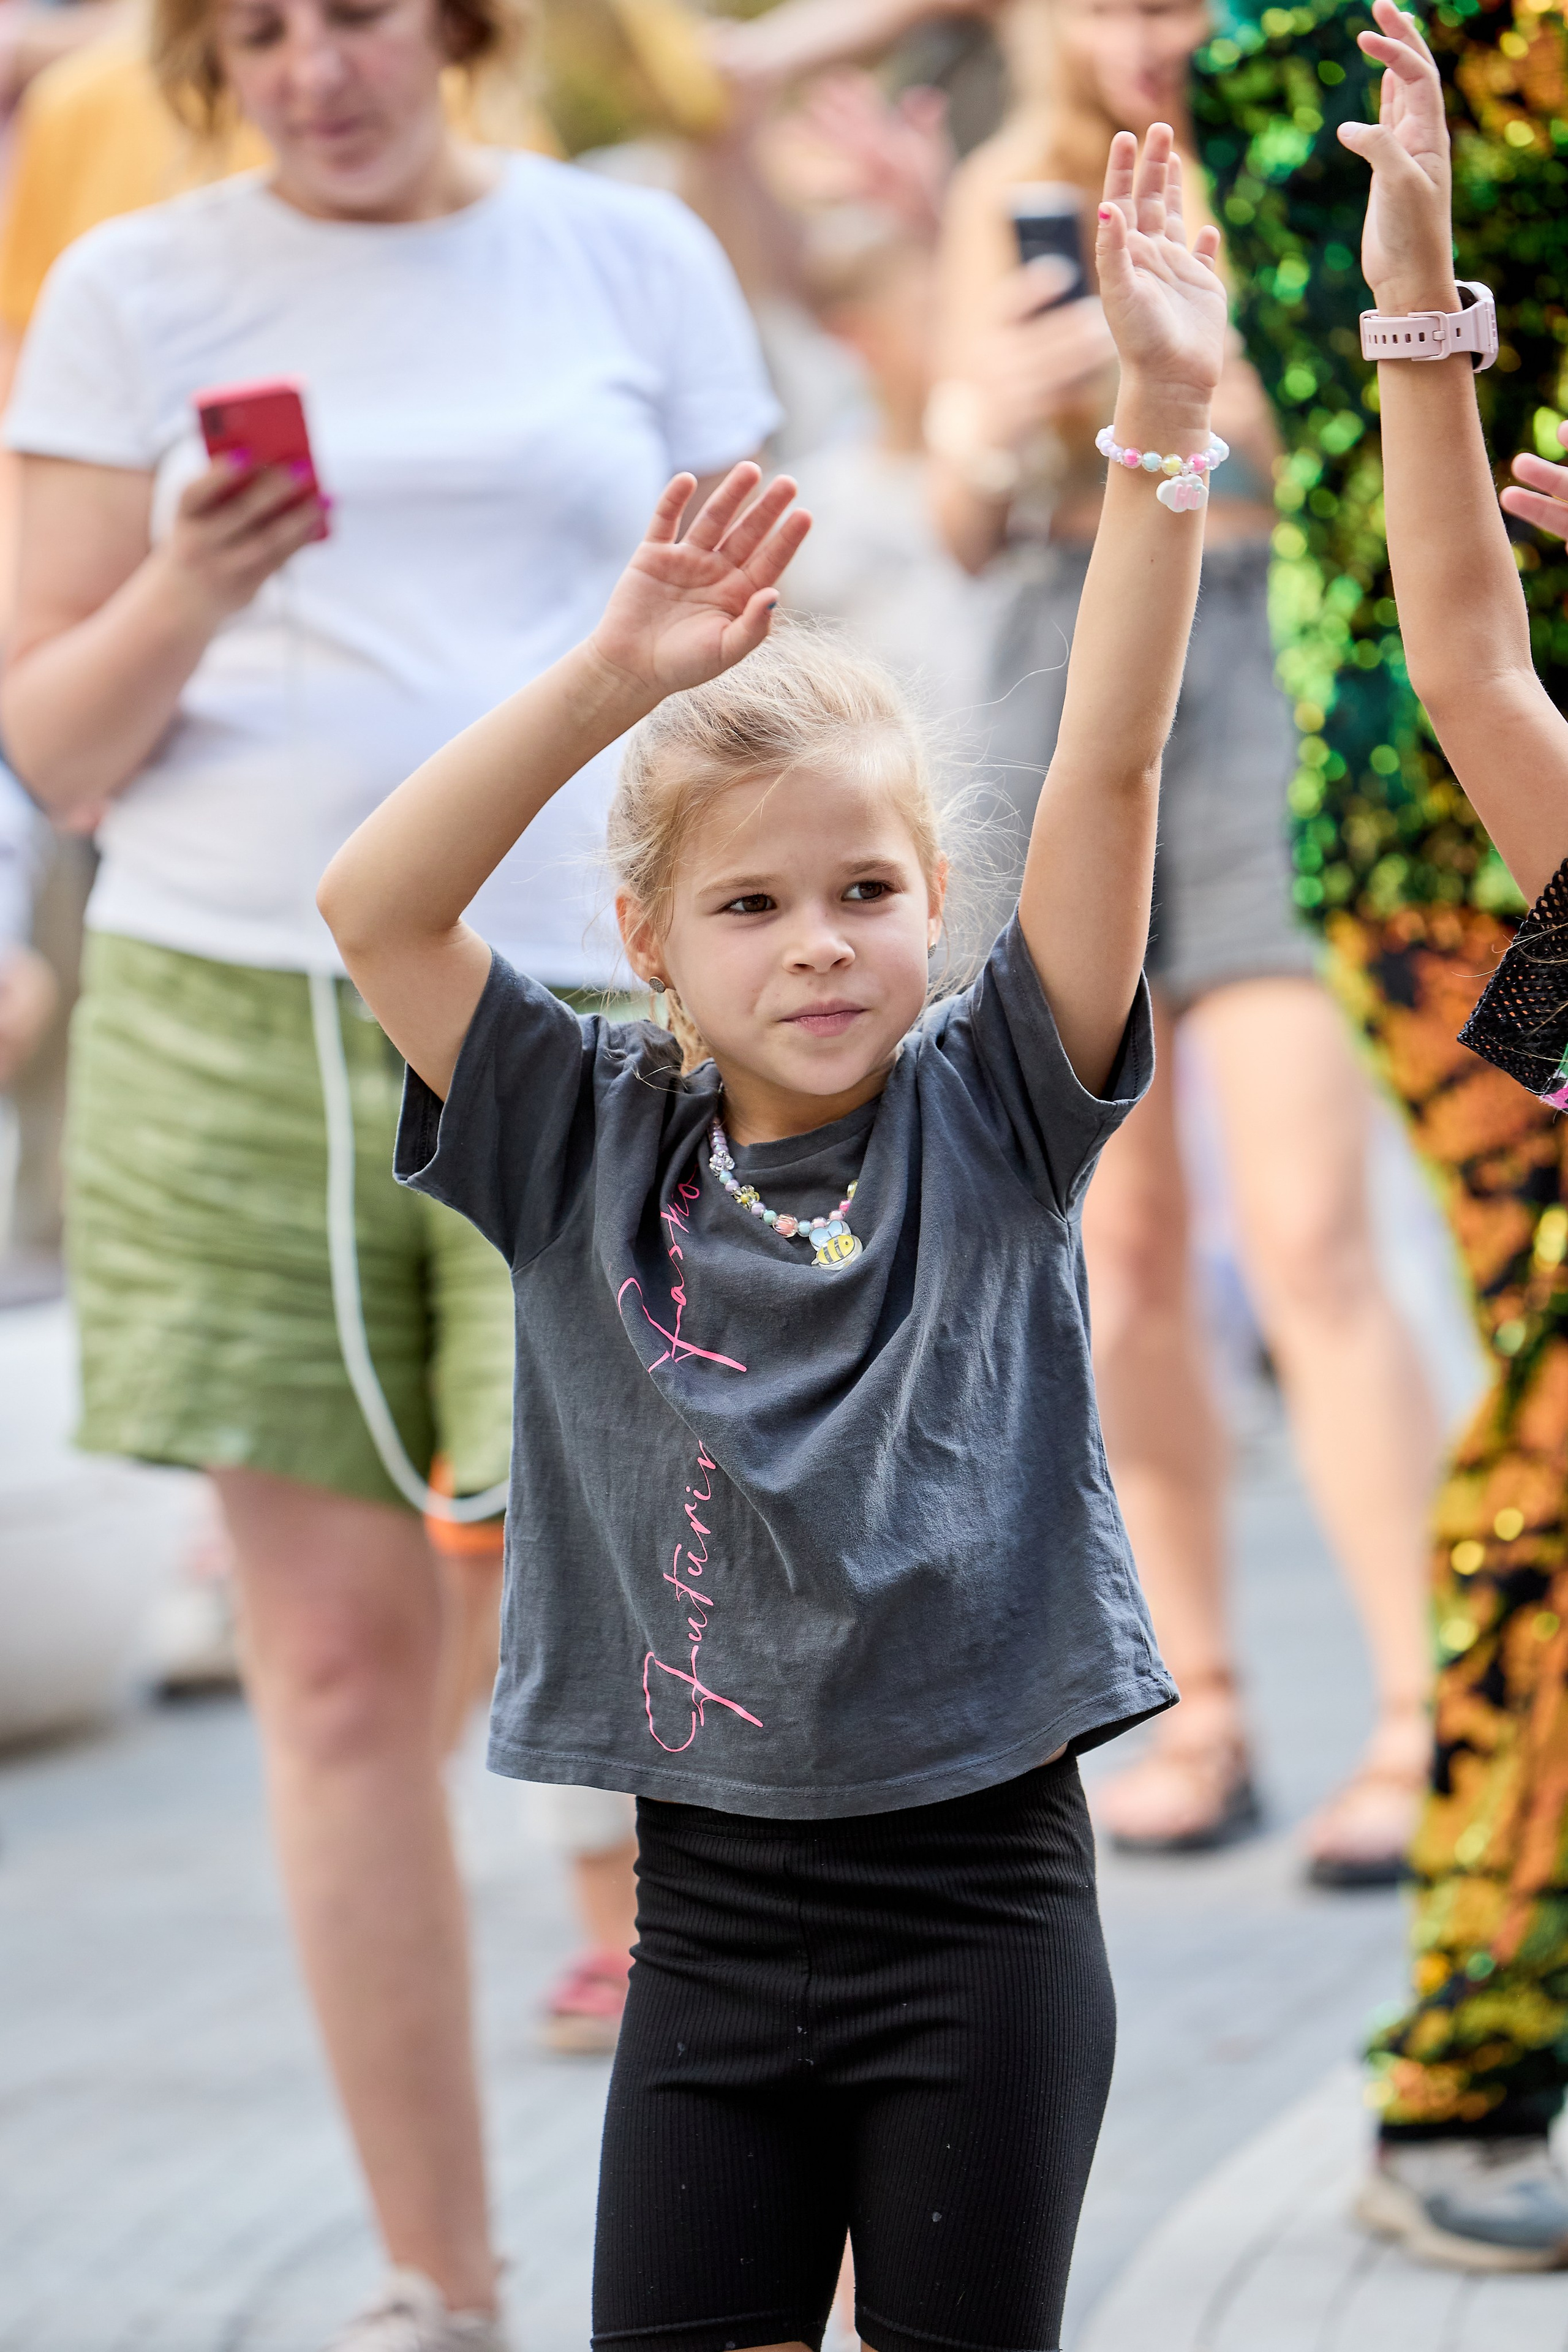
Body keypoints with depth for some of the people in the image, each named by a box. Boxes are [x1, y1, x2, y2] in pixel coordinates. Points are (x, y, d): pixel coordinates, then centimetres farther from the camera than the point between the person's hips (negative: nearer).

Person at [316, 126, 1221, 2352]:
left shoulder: (989, 1121, -3)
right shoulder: (591, 1150, 1)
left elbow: (1109, 774, -12)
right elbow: (372, 906, -11)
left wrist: (1166, 420, -20)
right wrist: (613, 678, -22)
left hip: (982, 1898, -1)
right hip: (715, 1903, 2)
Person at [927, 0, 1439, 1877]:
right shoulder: (1019, 187, 6)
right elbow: (968, 529, 8)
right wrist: (989, 419, -14)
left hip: (1274, 666, -4)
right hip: (1070, 676, 4)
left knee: (1307, 1237, -13)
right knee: (1118, 1244, 4)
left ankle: (1421, 1721, -9)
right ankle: (1195, 1712, 14)